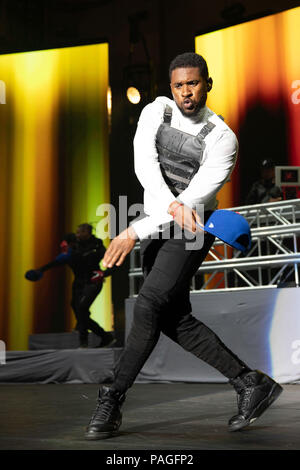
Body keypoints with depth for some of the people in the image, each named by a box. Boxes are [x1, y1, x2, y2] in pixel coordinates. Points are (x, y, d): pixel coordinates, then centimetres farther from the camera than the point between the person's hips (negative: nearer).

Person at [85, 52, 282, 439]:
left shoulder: (222, 139, -12)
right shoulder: (156, 111, 1)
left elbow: (194, 199, -20)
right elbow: (144, 164, -14)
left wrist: (135, 232, -25)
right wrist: (173, 206, -33)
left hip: (191, 232, -6)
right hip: (155, 224, 6)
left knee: (148, 306, -19)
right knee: (177, 322, 4)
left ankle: (110, 403, -7)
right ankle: (250, 384, 15)